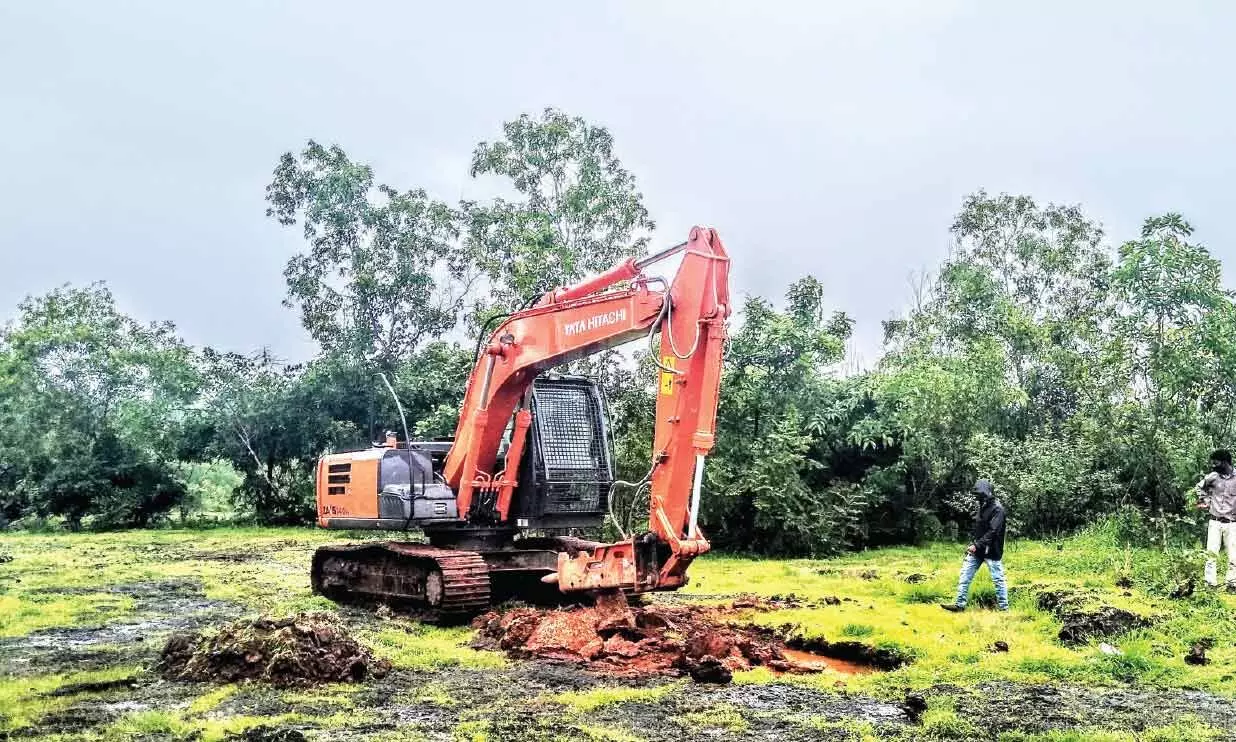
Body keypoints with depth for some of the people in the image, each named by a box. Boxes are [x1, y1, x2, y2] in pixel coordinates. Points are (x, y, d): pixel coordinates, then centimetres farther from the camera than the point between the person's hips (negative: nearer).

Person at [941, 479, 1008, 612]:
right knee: (965, 575, 5)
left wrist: (977, 545, -23)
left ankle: (1004, 608, 12)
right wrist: (973, 544, 8)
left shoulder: (997, 508, -14)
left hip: (991, 550, -8)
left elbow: (993, 531, -21)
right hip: (977, 549, 8)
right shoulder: (982, 506, 12)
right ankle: (960, 604, 9)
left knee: (998, 579, 1)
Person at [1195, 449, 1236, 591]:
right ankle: (1211, 583, 1)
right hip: (1215, 522, 2)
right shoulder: (1213, 477, 0)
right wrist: (1205, 501, 11)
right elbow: (1200, 487, 20)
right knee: (1211, 552, -3)